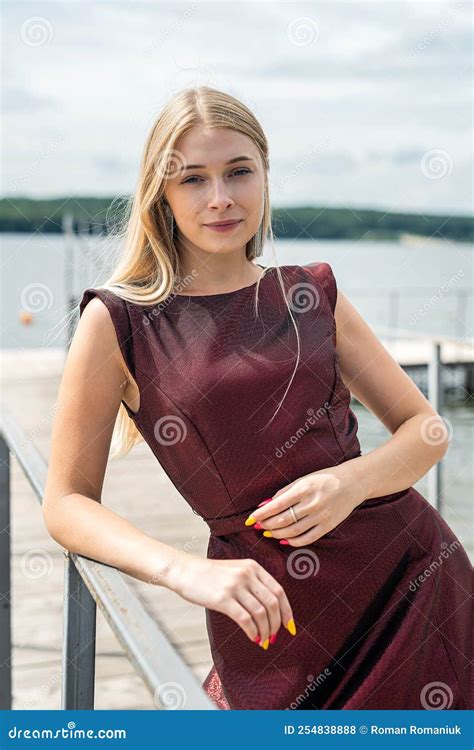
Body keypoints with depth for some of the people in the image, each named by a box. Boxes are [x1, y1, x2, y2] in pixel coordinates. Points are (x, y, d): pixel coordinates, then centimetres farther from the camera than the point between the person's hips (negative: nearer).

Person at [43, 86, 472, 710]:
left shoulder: (313, 294, 5)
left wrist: (353, 481, -13)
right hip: (271, 610, -3)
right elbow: (67, 502, -4)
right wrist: (187, 571, -20)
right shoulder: (119, 322, -5)